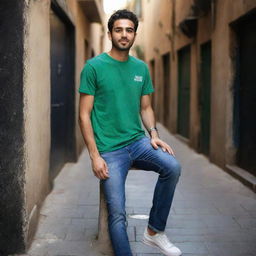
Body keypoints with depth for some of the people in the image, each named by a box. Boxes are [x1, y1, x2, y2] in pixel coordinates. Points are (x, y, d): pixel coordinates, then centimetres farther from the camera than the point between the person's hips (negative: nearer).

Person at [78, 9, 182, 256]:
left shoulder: (141, 68, 9)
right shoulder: (94, 66, -5)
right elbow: (84, 115, -6)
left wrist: (153, 134, -3)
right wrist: (95, 156, -12)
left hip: (138, 141, 4)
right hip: (110, 149, -4)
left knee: (172, 167, -22)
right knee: (117, 214, -6)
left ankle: (154, 231, -4)